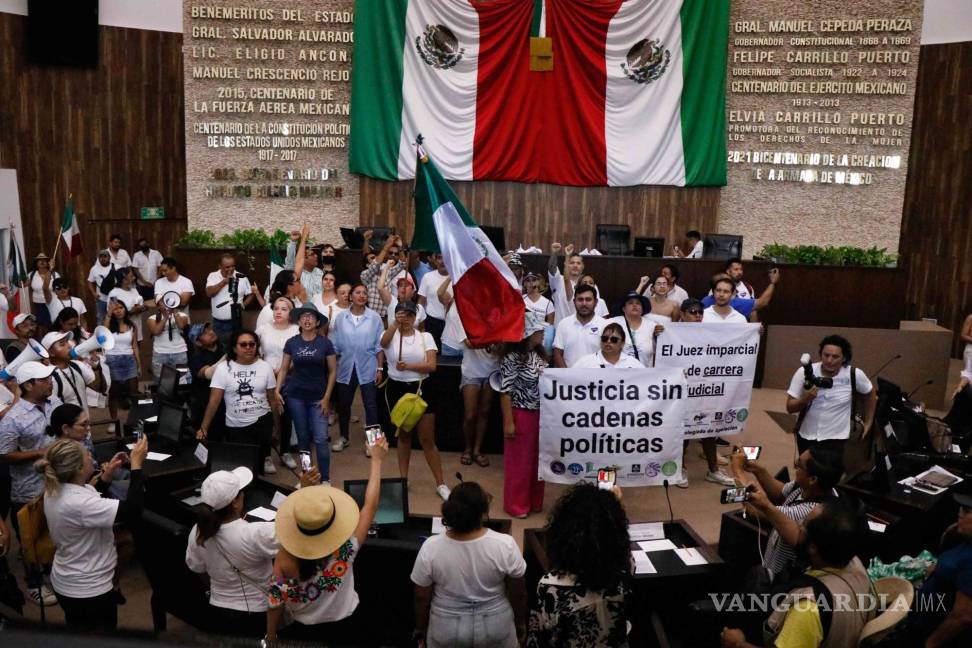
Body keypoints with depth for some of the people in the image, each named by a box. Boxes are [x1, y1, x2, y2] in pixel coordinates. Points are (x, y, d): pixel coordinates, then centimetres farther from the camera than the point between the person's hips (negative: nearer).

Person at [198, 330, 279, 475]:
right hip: (235, 426, 0)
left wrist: (275, 426, 5)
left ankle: (264, 457, 12)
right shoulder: (223, 368, -4)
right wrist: (203, 428, -11)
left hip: (262, 421, 0)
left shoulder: (265, 367, 1)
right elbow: (214, 401, -6)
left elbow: (272, 399, 6)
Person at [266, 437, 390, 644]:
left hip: (303, 632, 2)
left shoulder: (285, 559, -27)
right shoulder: (345, 551, -31)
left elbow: (275, 603, -14)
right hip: (345, 629, -1)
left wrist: (270, 639, 5)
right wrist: (376, 459, -12)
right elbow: (370, 505, -22)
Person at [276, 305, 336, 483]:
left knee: (321, 439, -6)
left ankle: (325, 479, 5)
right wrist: (277, 391, -5)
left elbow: (333, 371, -1)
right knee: (302, 437, 11)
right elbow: (284, 369, 6)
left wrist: (327, 397, -6)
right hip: (295, 396, 2)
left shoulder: (325, 343, -5)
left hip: (318, 397, -2)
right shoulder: (291, 343, -1)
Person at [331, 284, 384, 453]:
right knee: (343, 405, 13)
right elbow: (335, 344, 5)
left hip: (368, 368, -2)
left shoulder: (374, 317, -3)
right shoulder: (340, 317, 1)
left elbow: (379, 345, -1)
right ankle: (344, 437, 31)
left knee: (370, 405, 2)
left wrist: (380, 368, -4)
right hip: (346, 368, 2)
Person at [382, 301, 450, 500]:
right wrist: (396, 324, -43)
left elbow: (432, 366, -10)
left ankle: (440, 483, 10)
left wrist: (409, 366, -22)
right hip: (397, 389, 1)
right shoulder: (390, 335, -1)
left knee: (427, 438, 2)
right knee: (403, 435, 14)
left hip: (421, 389, 0)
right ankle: (403, 479, 28)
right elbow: (383, 343, -28)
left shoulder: (425, 337, 0)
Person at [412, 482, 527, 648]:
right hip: (495, 625, 0)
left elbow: (421, 597, -9)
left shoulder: (431, 548, -22)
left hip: (446, 627, 0)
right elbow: (519, 594, -10)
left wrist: (420, 629, 8)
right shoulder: (505, 545, -23)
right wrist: (521, 623, 8)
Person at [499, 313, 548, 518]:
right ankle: (516, 505, 19)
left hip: (540, 414, 7)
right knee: (519, 461, 5)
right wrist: (508, 422, -18)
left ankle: (533, 501, 31)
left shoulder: (539, 354, 6)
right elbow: (505, 392, -16)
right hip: (521, 415, -7)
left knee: (537, 459, 16)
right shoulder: (512, 358, -17)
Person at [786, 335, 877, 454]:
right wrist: (805, 399, -30)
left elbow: (871, 393, 9)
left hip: (836, 438, -2)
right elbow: (790, 407, -10)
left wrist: (868, 423, 12)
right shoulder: (804, 373, -14)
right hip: (806, 436, 2)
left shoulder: (854, 375, -13)